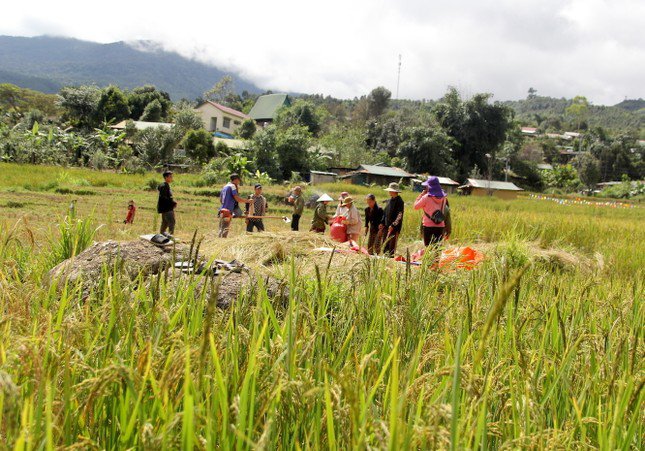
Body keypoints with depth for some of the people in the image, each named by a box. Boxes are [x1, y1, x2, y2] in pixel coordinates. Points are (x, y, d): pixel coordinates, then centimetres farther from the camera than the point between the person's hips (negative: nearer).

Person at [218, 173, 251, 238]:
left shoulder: (225, 187, 21)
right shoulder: (232, 186, -6)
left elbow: (220, 200, 26)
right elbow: (237, 198, -14)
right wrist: (247, 201, -4)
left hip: (222, 210, 9)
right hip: (228, 212, -9)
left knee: (221, 229, 10)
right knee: (225, 229, -11)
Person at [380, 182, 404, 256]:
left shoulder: (399, 201, -11)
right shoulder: (390, 200, 14)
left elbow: (399, 215, -16)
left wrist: (393, 225, -21)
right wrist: (382, 223, 13)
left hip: (394, 227, -8)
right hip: (387, 226, 8)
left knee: (392, 245, -7)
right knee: (385, 244, 11)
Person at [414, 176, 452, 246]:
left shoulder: (426, 197, -10)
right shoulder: (443, 197, 4)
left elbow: (416, 206, 3)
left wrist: (422, 194, 5)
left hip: (428, 227, -4)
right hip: (440, 227, 4)